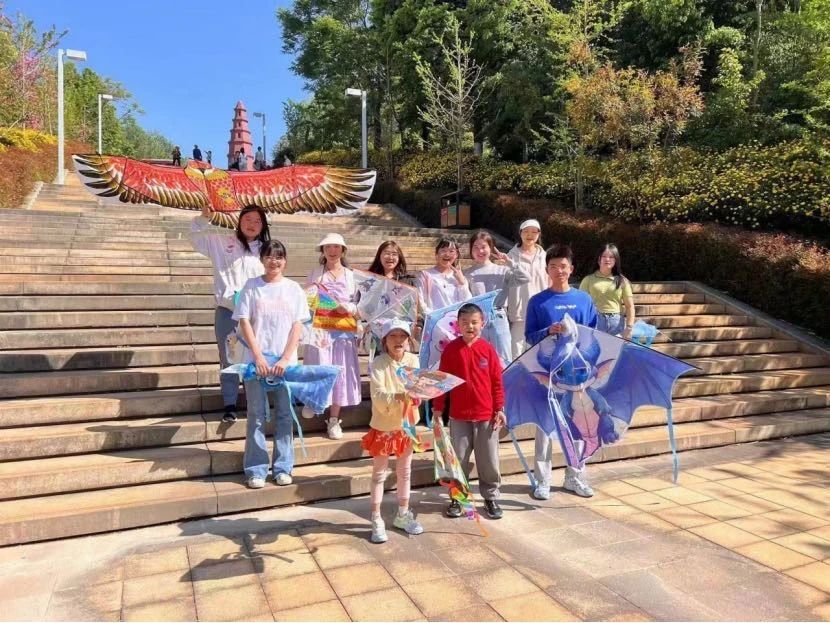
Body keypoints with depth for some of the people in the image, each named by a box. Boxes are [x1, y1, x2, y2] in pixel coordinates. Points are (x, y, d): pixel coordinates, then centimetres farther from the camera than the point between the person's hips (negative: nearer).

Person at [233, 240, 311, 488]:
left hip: (285, 361, 1)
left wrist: (285, 359, -8)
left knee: (284, 415, 6)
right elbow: (244, 322, -2)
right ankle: (256, 470, 13)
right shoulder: (252, 286, 2)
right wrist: (259, 357, -10)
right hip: (256, 360, -1)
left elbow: (297, 326, 1)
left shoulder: (293, 288, 5)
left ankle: (282, 468, 18)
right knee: (256, 416, 3)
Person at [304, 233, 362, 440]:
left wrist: (348, 308, -14)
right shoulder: (315, 274, 6)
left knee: (341, 372, 2)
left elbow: (359, 304, 5)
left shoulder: (351, 276, 8)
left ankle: (334, 419, 13)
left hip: (343, 330, 1)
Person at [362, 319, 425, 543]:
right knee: (379, 474, 7)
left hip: (406, 424, 5)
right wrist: (400, 396, -43)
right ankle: (376, 521, 18)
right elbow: (378, 395, -27)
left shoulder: (413, 360, -5)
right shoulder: (378, 364, -18)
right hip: (383, 426, -4)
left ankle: (403, 515, 34)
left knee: (405, 471, 17)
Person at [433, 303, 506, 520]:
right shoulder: (451, 349, -4)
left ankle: (491, 497, 26)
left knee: (489, 460, 10)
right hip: (459, 415, 0)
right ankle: (457, 498, 26)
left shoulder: (488, 349, -3)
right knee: (458, 459, 11)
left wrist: (499, 409, 1)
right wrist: (438, 408, 1)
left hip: (486, 415, 0)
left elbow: (497, 381, 2)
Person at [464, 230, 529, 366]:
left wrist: (509, 262, -6)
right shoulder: (467, 274, 6)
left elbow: (525, 278, -6)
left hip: (498, 318, 0)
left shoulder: (502, 270, 5)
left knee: (504, 361, 3)